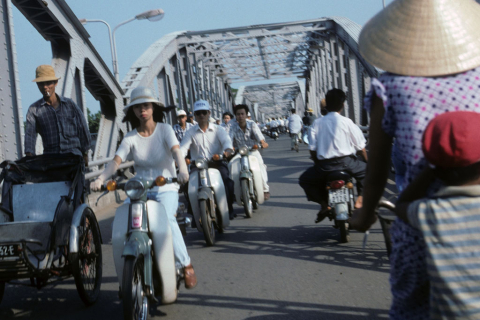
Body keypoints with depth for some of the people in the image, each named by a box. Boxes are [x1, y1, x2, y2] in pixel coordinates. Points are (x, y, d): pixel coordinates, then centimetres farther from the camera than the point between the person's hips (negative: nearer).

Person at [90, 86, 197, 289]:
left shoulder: (164, 129, 0)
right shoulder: (130, 138, 5)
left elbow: (176, 150, -18)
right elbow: (116, 160, -8)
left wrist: (182, 169, -40)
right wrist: (100, 179, -28)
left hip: (165, 189, -3)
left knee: (165, 219, -32)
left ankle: (185, 265, -21)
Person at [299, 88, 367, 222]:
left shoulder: (317, 123, 5)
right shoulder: (346, 122, 0)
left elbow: (312, 149, 2)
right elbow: (361, 146, 4)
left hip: (325, 165, 1)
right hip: (346, 162, -1)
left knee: (305, 179, 25)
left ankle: (324, 204, 8)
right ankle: (361, 199, 8)